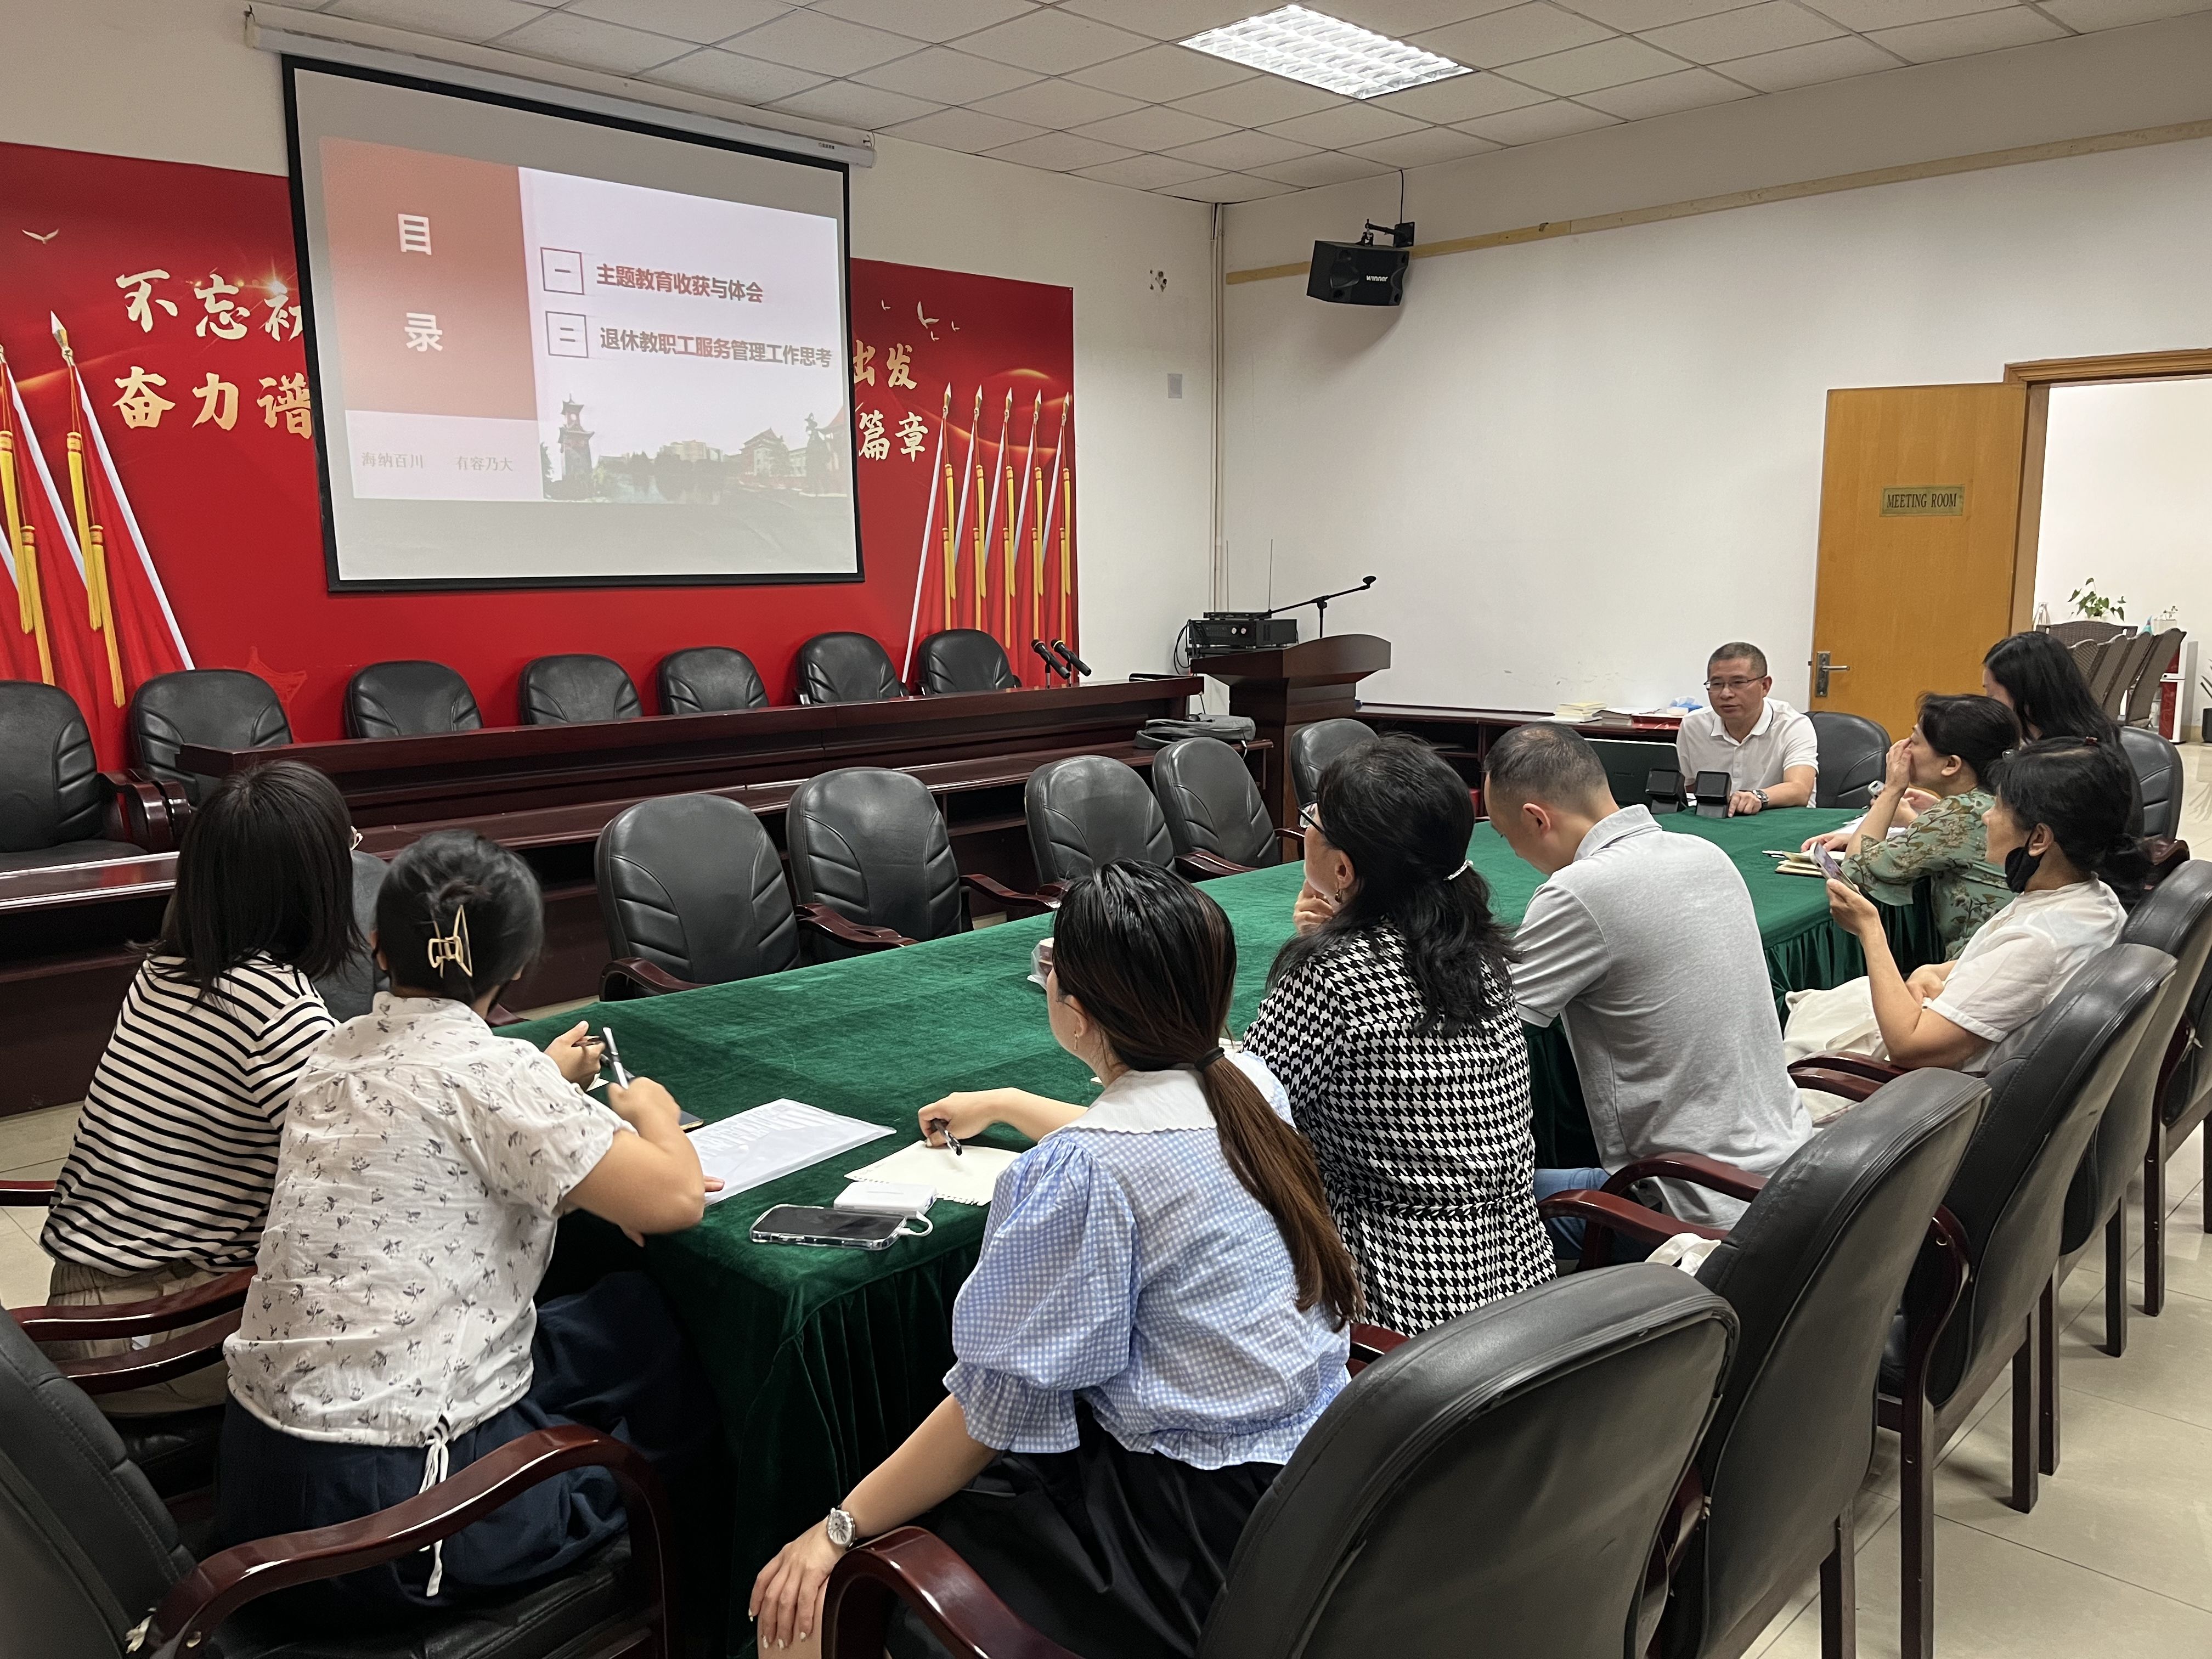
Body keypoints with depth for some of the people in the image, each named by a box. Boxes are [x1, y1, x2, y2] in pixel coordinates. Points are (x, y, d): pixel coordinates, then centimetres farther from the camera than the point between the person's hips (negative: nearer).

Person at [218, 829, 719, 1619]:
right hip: (384, 1505, -8)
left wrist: (545, 1083, 32)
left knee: (623, 1311, 20)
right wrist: (652, 1109, 1)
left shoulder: (339, 1052, 5)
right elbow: (676, 1199, -19)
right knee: (684, 1381, 14)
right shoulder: (492, 1072, -19)